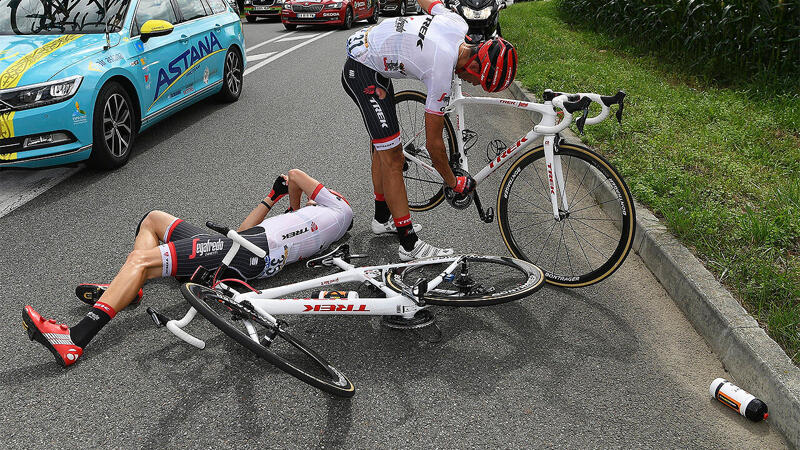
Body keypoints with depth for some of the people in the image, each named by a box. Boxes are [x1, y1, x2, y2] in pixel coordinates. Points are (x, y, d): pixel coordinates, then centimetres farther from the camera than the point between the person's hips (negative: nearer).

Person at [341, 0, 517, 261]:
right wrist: (454, 183, -5)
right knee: (392, 157, -12)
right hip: (362, 73, -10)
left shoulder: (457, 23, -9)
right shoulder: (442, 75, -27)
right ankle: (409, 245, -8)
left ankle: (382, 218, 34)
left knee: (382, 146, 19)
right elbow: (433, 143, -17)